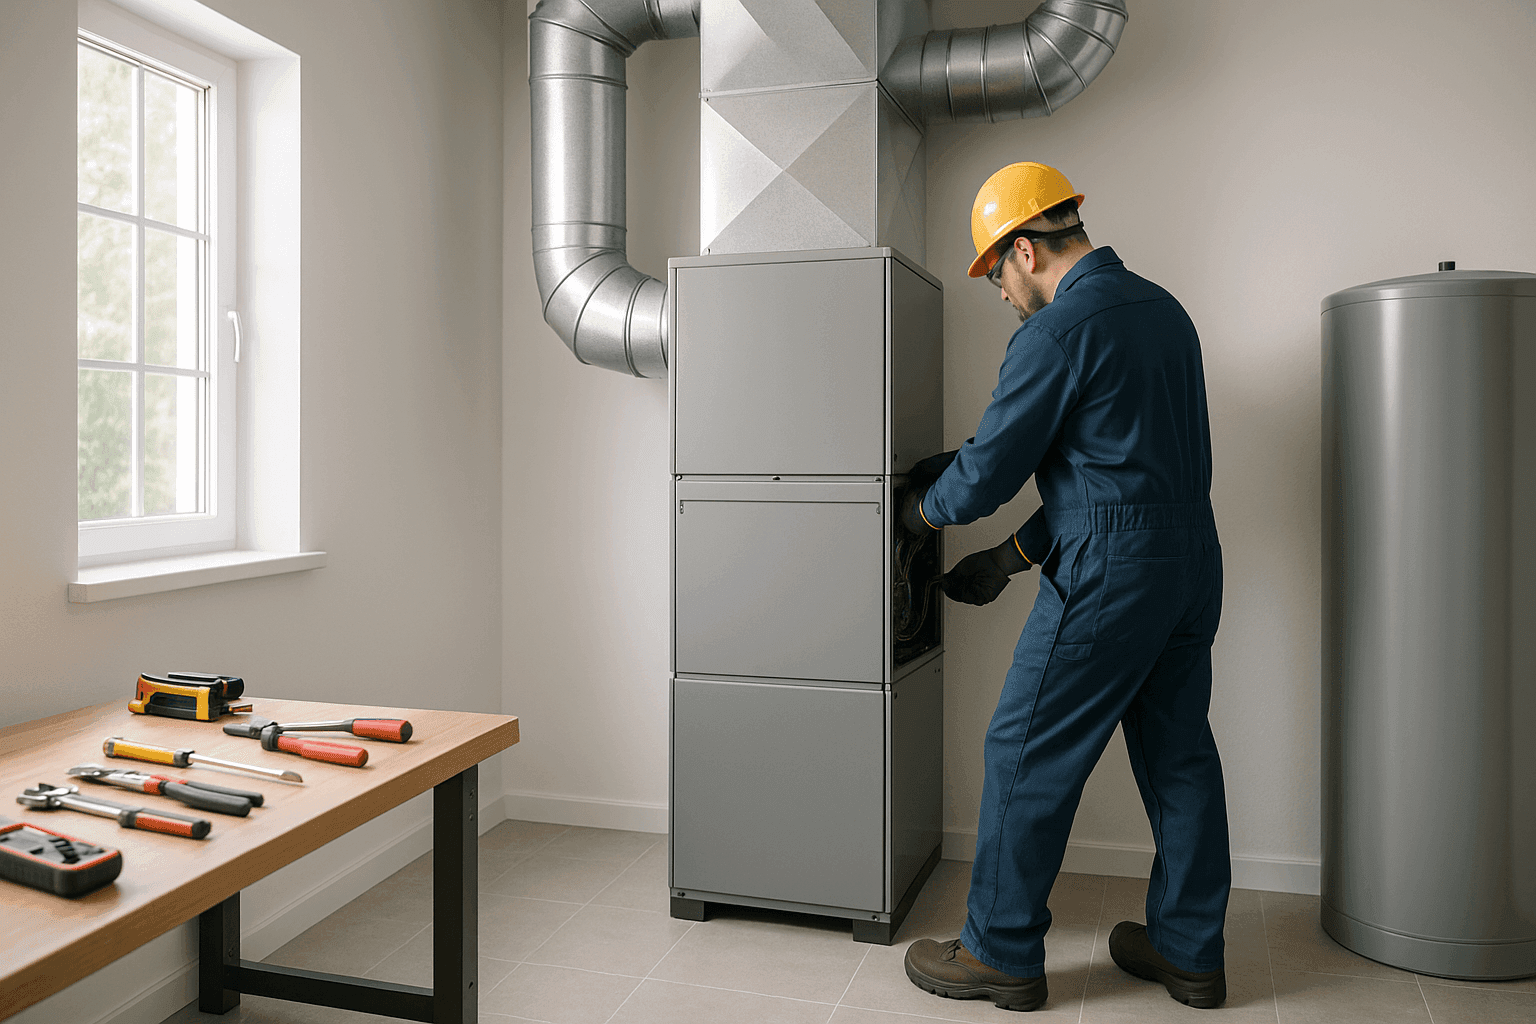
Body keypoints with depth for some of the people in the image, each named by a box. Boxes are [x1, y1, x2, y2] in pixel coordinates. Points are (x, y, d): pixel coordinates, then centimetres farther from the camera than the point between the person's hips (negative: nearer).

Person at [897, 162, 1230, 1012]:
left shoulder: (1056, 331, -15)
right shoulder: (1162, 308, 13)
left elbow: (989, 471, -12)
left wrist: (921, 508, 10)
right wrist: (1014, 555, 19)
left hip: (1109, 575, -9)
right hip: (1193, 560, 9)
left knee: (1028, 754, 2)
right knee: (1179, 752, 16)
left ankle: (1003, 955, 15)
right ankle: (1188, 950, 29)